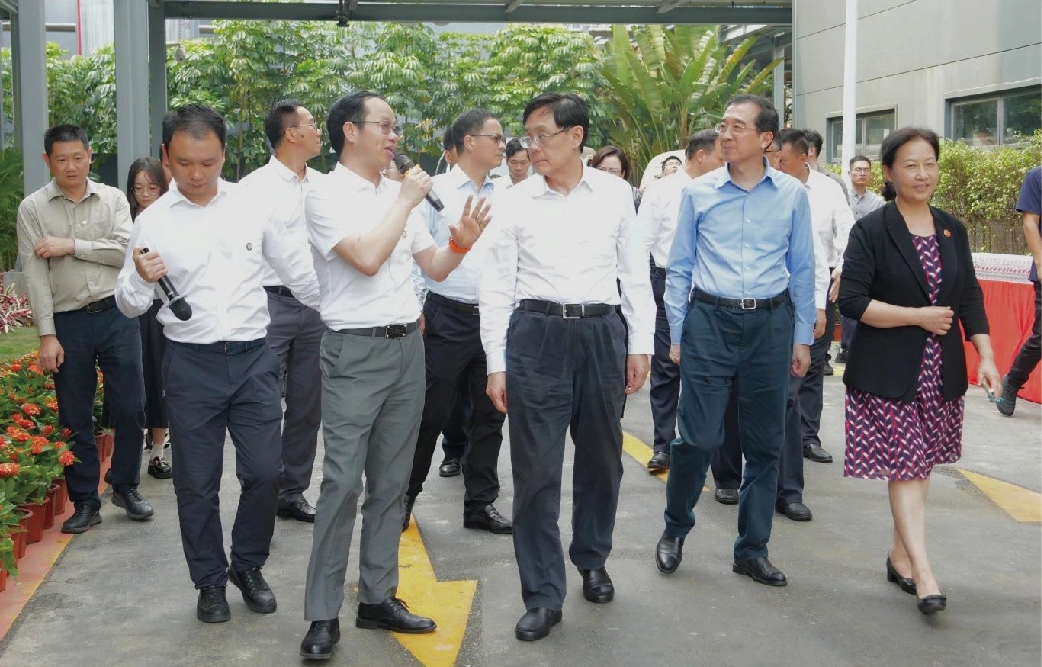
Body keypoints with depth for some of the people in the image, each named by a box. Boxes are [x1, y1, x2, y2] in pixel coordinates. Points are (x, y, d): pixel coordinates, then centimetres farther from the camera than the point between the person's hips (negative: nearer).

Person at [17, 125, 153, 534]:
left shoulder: (113, 199, 4)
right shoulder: (32, 208, 1)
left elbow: (125, 250, -8)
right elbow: (34, 274, -4)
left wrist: (72, 246, -13)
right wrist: (47, 335, -9)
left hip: (116, 315, 1)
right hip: (68, 322, 0)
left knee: (130, 408, 4)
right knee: (75, 418, 7)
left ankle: (126, 488, 23)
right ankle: (85, 501, 20)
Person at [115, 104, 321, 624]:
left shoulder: (253, 205, 0)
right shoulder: (153, 222, -2)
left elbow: (295, 270, 12)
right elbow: (130, 305, 1)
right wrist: (141, 279, -20)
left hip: (253, 359, 1)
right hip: (191, 365, 0)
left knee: (264, 472, 1)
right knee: (197, 483, 7)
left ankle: (248, 565, 25)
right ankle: (210, 581, 25)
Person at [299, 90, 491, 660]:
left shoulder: (400, 194, 12)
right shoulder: (327, 194, -6)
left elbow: (435, 268, 15)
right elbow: (367, 258, -20)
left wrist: (462, 241, -5)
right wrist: (405, 201, -11)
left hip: (408, 346, 6)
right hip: (356, 352, -6)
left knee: (391, 481, 11)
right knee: (343, 484, -6)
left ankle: (377, 598, 21)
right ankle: (323, 616, 3)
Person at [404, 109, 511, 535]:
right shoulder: (436, 190, -4)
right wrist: (413, 310, -10)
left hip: (495, 318, 5)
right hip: (447, 318, -5)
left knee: (489, 414, 10)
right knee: (431, 413, 3)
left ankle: (481, 503, 22)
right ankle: (405, 495, 22)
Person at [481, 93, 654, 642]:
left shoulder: (615, 194, 3)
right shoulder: (515, 201, 1)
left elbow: (635, 274, 7)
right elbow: (498, 284, 3)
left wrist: (640, 345, 3)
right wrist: (496, 363, -1)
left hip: (603, 333, 1)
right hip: (536, 334, -1)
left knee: (602, 457, 14)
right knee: (536, 468, 0)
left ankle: (592, 561, 37)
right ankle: (543, 595, 11)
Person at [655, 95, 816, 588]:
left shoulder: (793, 195, 3)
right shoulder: (699, 193, 2)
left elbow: (802, 270, 9)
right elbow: (679, 267, 7)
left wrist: (802, 338, 8)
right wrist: (677, 334, 4)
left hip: (770, 323, 1)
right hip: (709, 320, -1)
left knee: (765, 443, 8)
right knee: (698, 437, -4)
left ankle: (752, 548, 21)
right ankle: (674, 530, 20)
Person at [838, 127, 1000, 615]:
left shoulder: (952, 231, 10)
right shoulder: (871, 231, -6)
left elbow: (970, 299, 11)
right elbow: (852, 302, -13)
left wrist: (987, 357, 1)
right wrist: (919, 316, -15)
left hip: (940, 372, 5)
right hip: (889, 372, -5)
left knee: (920, 465, 10)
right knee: (904, 466, -7)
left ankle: (900, 556, 23)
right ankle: (923, 573, -8)